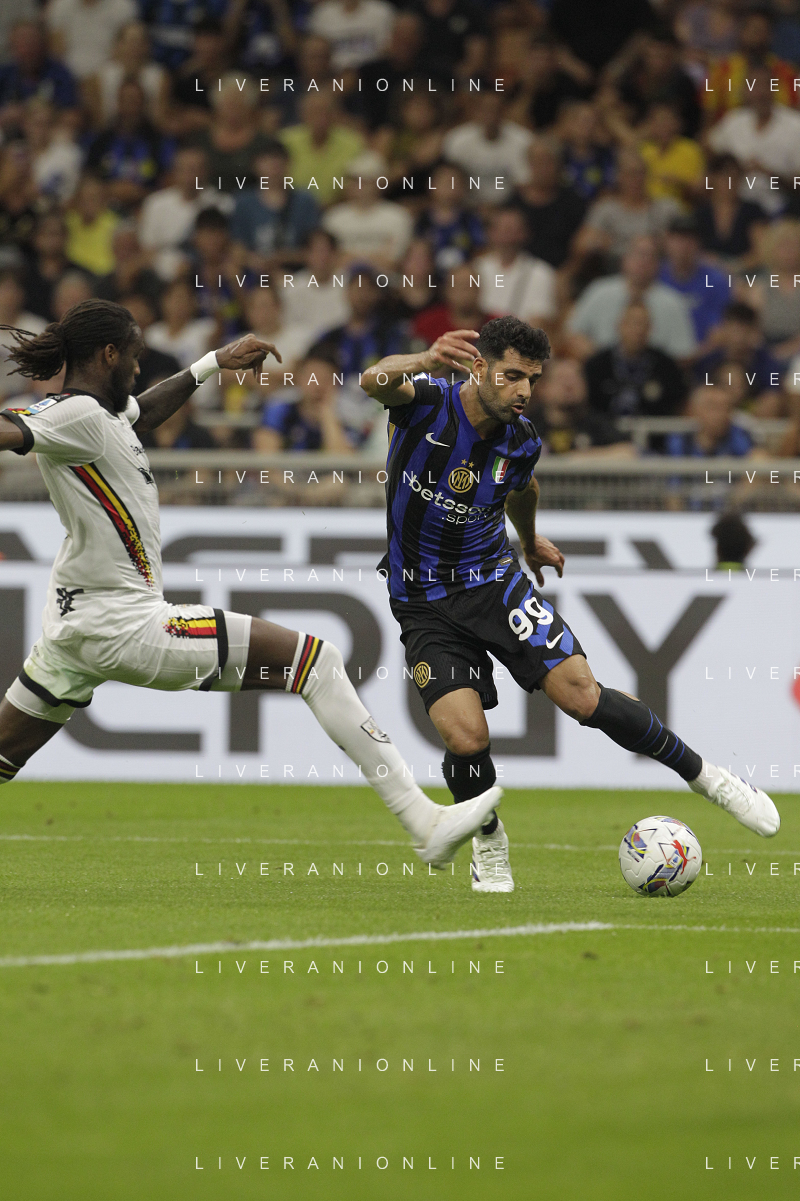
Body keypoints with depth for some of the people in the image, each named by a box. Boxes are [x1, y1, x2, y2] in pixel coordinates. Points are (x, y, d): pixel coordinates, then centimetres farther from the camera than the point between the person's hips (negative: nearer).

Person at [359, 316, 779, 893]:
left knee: (582, 694, -15)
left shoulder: (522, 442, -5)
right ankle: (489, 844, 13)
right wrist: (424, 362, -62)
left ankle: (704, 775, 3)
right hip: (423, 603, -2)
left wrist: (530, 540, 37)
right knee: (465, 738, -18)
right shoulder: (429, 401, -17)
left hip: (493, 580, 2)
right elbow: (376, 381, -40)